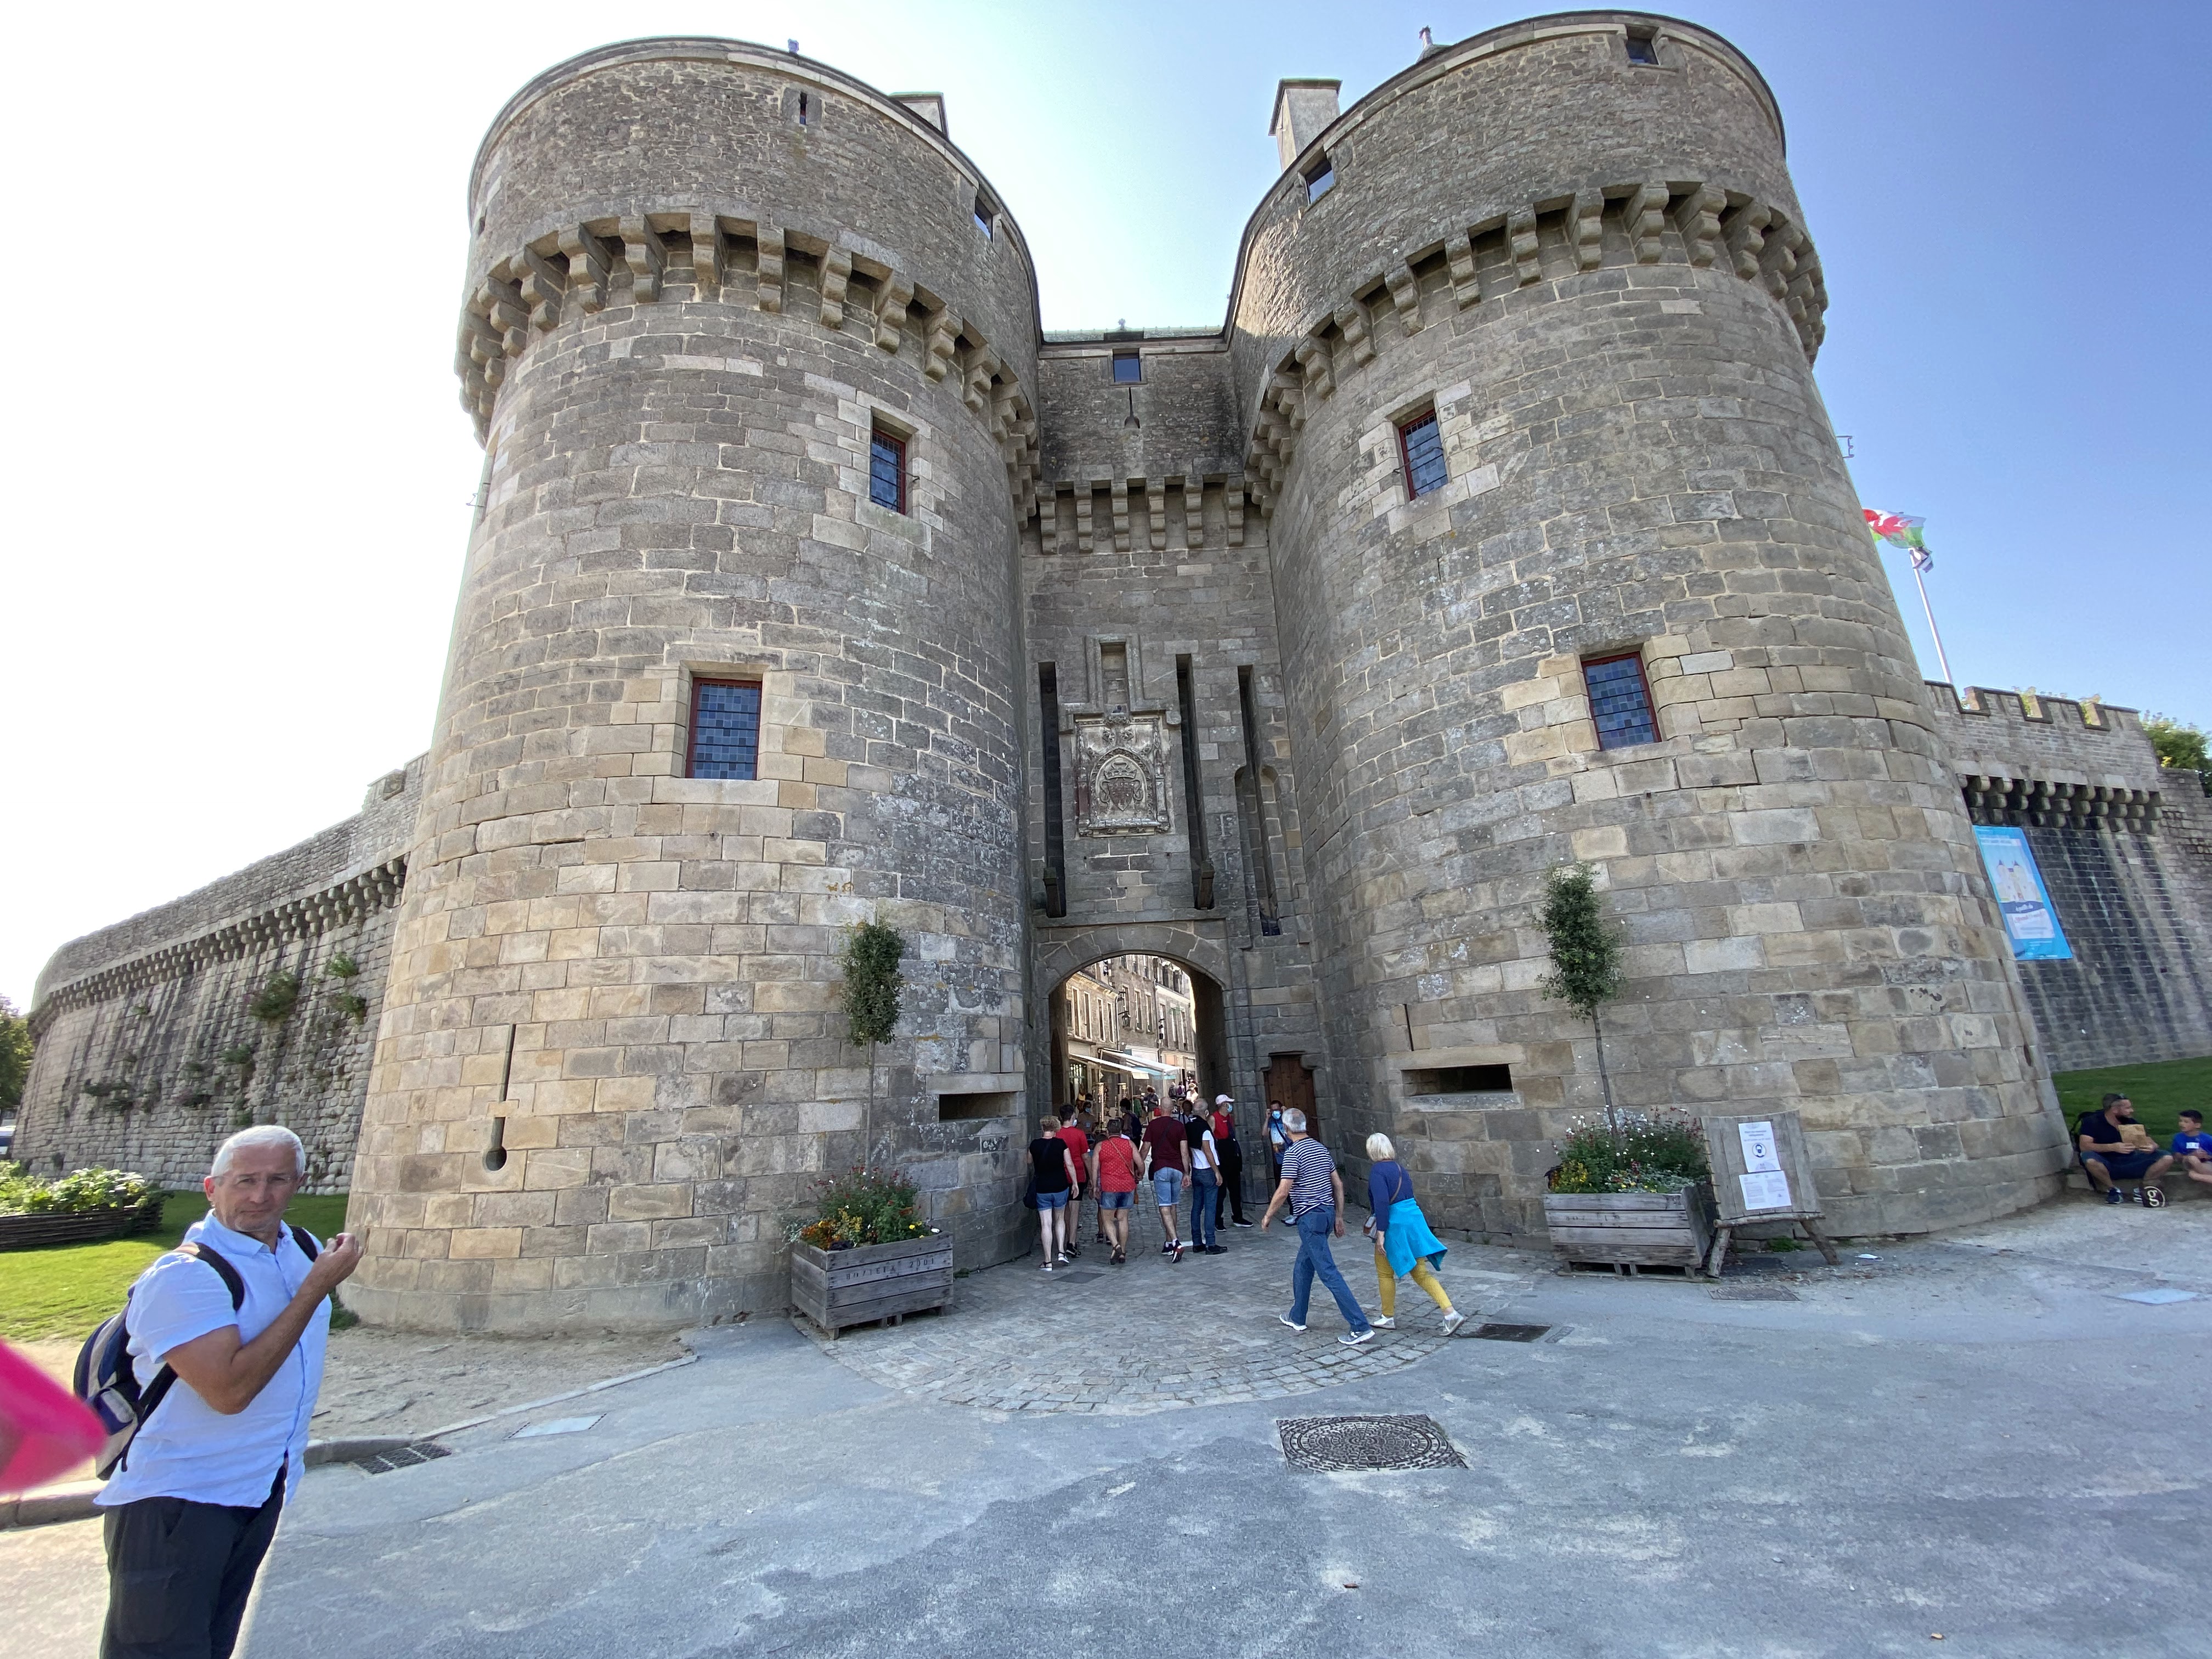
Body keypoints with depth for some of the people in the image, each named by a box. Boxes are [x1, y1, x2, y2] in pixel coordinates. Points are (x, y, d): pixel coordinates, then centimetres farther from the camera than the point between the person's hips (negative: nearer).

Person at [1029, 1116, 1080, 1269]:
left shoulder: (1034, 1145, -4)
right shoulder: (1060, 1143, -7)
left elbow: (1030, 1163, 13)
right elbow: (1070, 1165, -5)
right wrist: (1075, 1183, 4)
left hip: (1042, 1189, 0)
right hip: (1060, 1187, 0)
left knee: (1046, 1225, 3)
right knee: (1060, 1219, 21)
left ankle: (1048, 1262, 4)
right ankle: (1061, 1252, 12)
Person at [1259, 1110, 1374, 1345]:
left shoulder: (1293, 1154, -16)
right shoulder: (1321, 1149, 9)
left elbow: (1282, 1192, -17)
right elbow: (1338, 1184, 12)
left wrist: (1268, 1216, -3)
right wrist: (1339, 1217, 18)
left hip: (1310, 1218, -9)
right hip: (1327, 1212, 9)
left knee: (1329, 1273, -5)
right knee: (1303, 1268, 20)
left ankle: (1361, 1328, -6)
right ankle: (1297, 1318, 31)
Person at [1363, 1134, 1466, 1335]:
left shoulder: (1377, 1171, -13)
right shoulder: (1399, 1167, 11)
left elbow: (1381, 1203, -23)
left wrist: (1380, 1233, -22)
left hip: (1394, 1225, -8)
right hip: (1414, 1218, 8)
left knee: (1385, 1273, 12)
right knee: (1421, 1273, 13)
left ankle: (1388, 1318, 24)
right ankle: (1451, 1313, 2)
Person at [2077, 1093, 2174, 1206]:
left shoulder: (2131, 1122, 6)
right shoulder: (2092, 1121, -9)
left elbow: (2151, 1143, 4)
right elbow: (2084, 1146, -19)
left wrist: (2152, 1147, -21)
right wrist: (2113, 1147, -32)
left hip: (2130, 1162, 4)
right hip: (2106, 1166, -4)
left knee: (2167, 1158, -14)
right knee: (2090, 1159, -38)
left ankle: (2143, 1189, -1)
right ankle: (2113, 1190, -10)